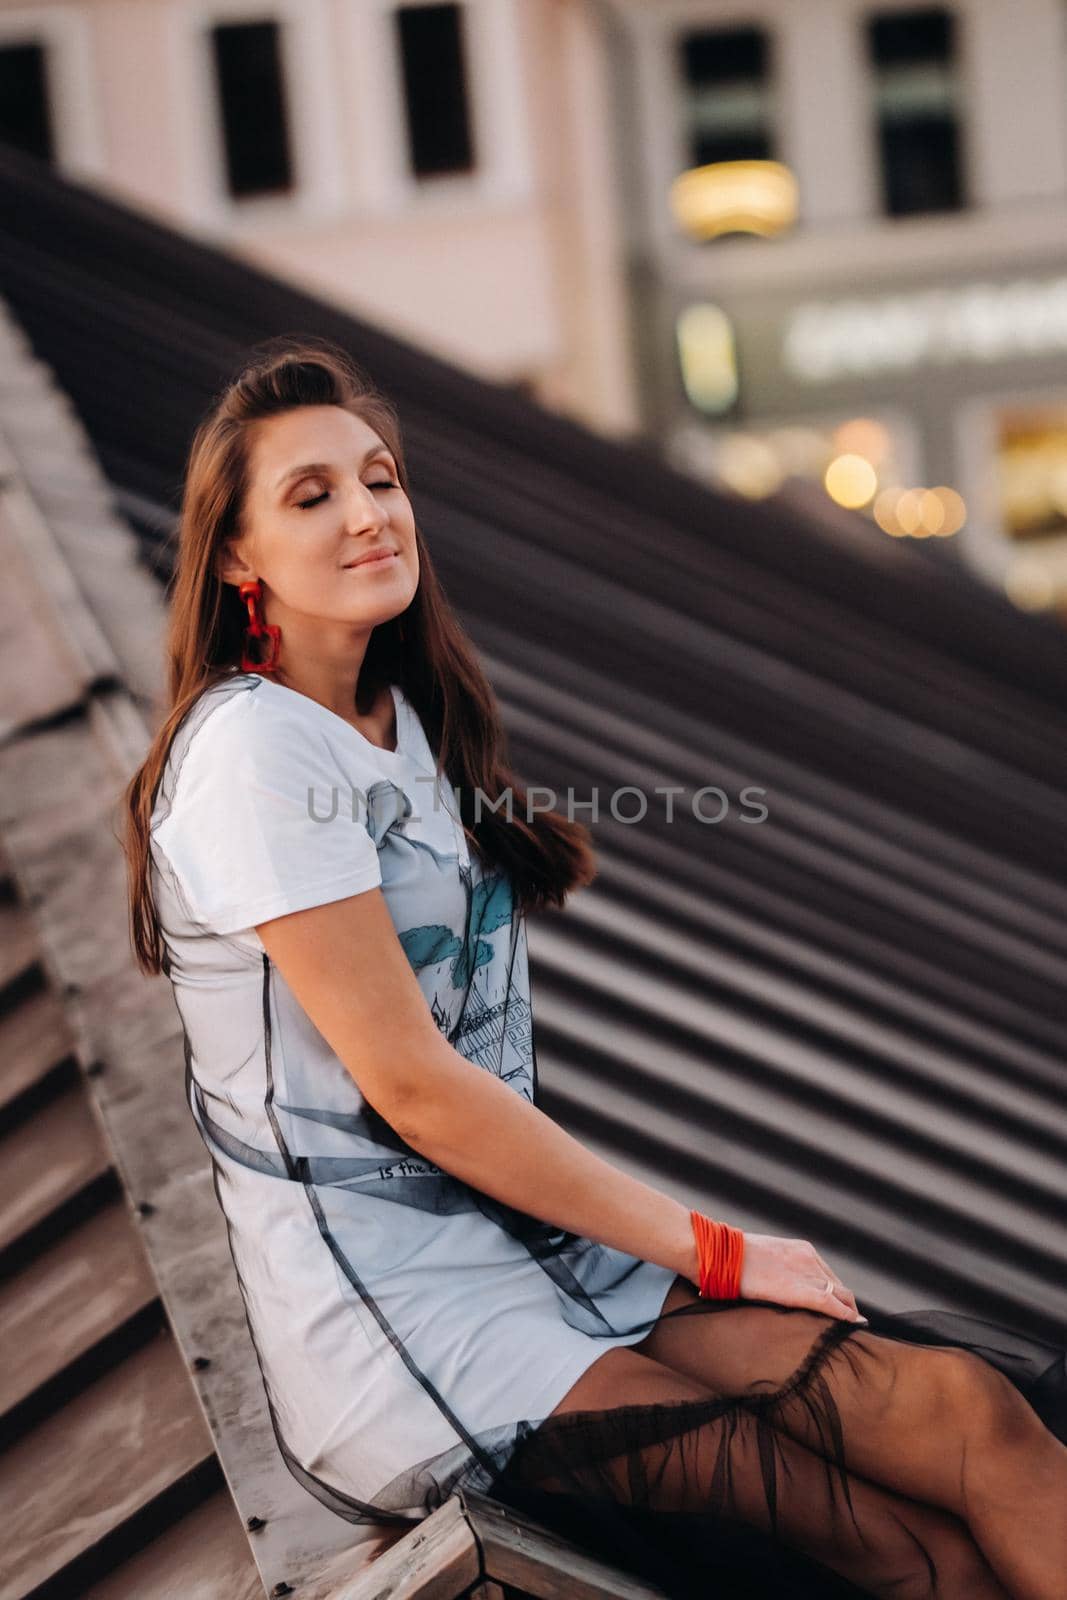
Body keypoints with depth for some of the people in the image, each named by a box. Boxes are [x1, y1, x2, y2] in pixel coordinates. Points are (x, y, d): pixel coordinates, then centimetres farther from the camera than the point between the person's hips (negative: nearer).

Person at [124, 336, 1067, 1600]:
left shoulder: (401, 720, 14)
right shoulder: (256, 749, -13)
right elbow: (411, 1085, -15)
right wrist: (714, 1254, -10)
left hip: (527, 1239, 8)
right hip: (392, 1311, -7)